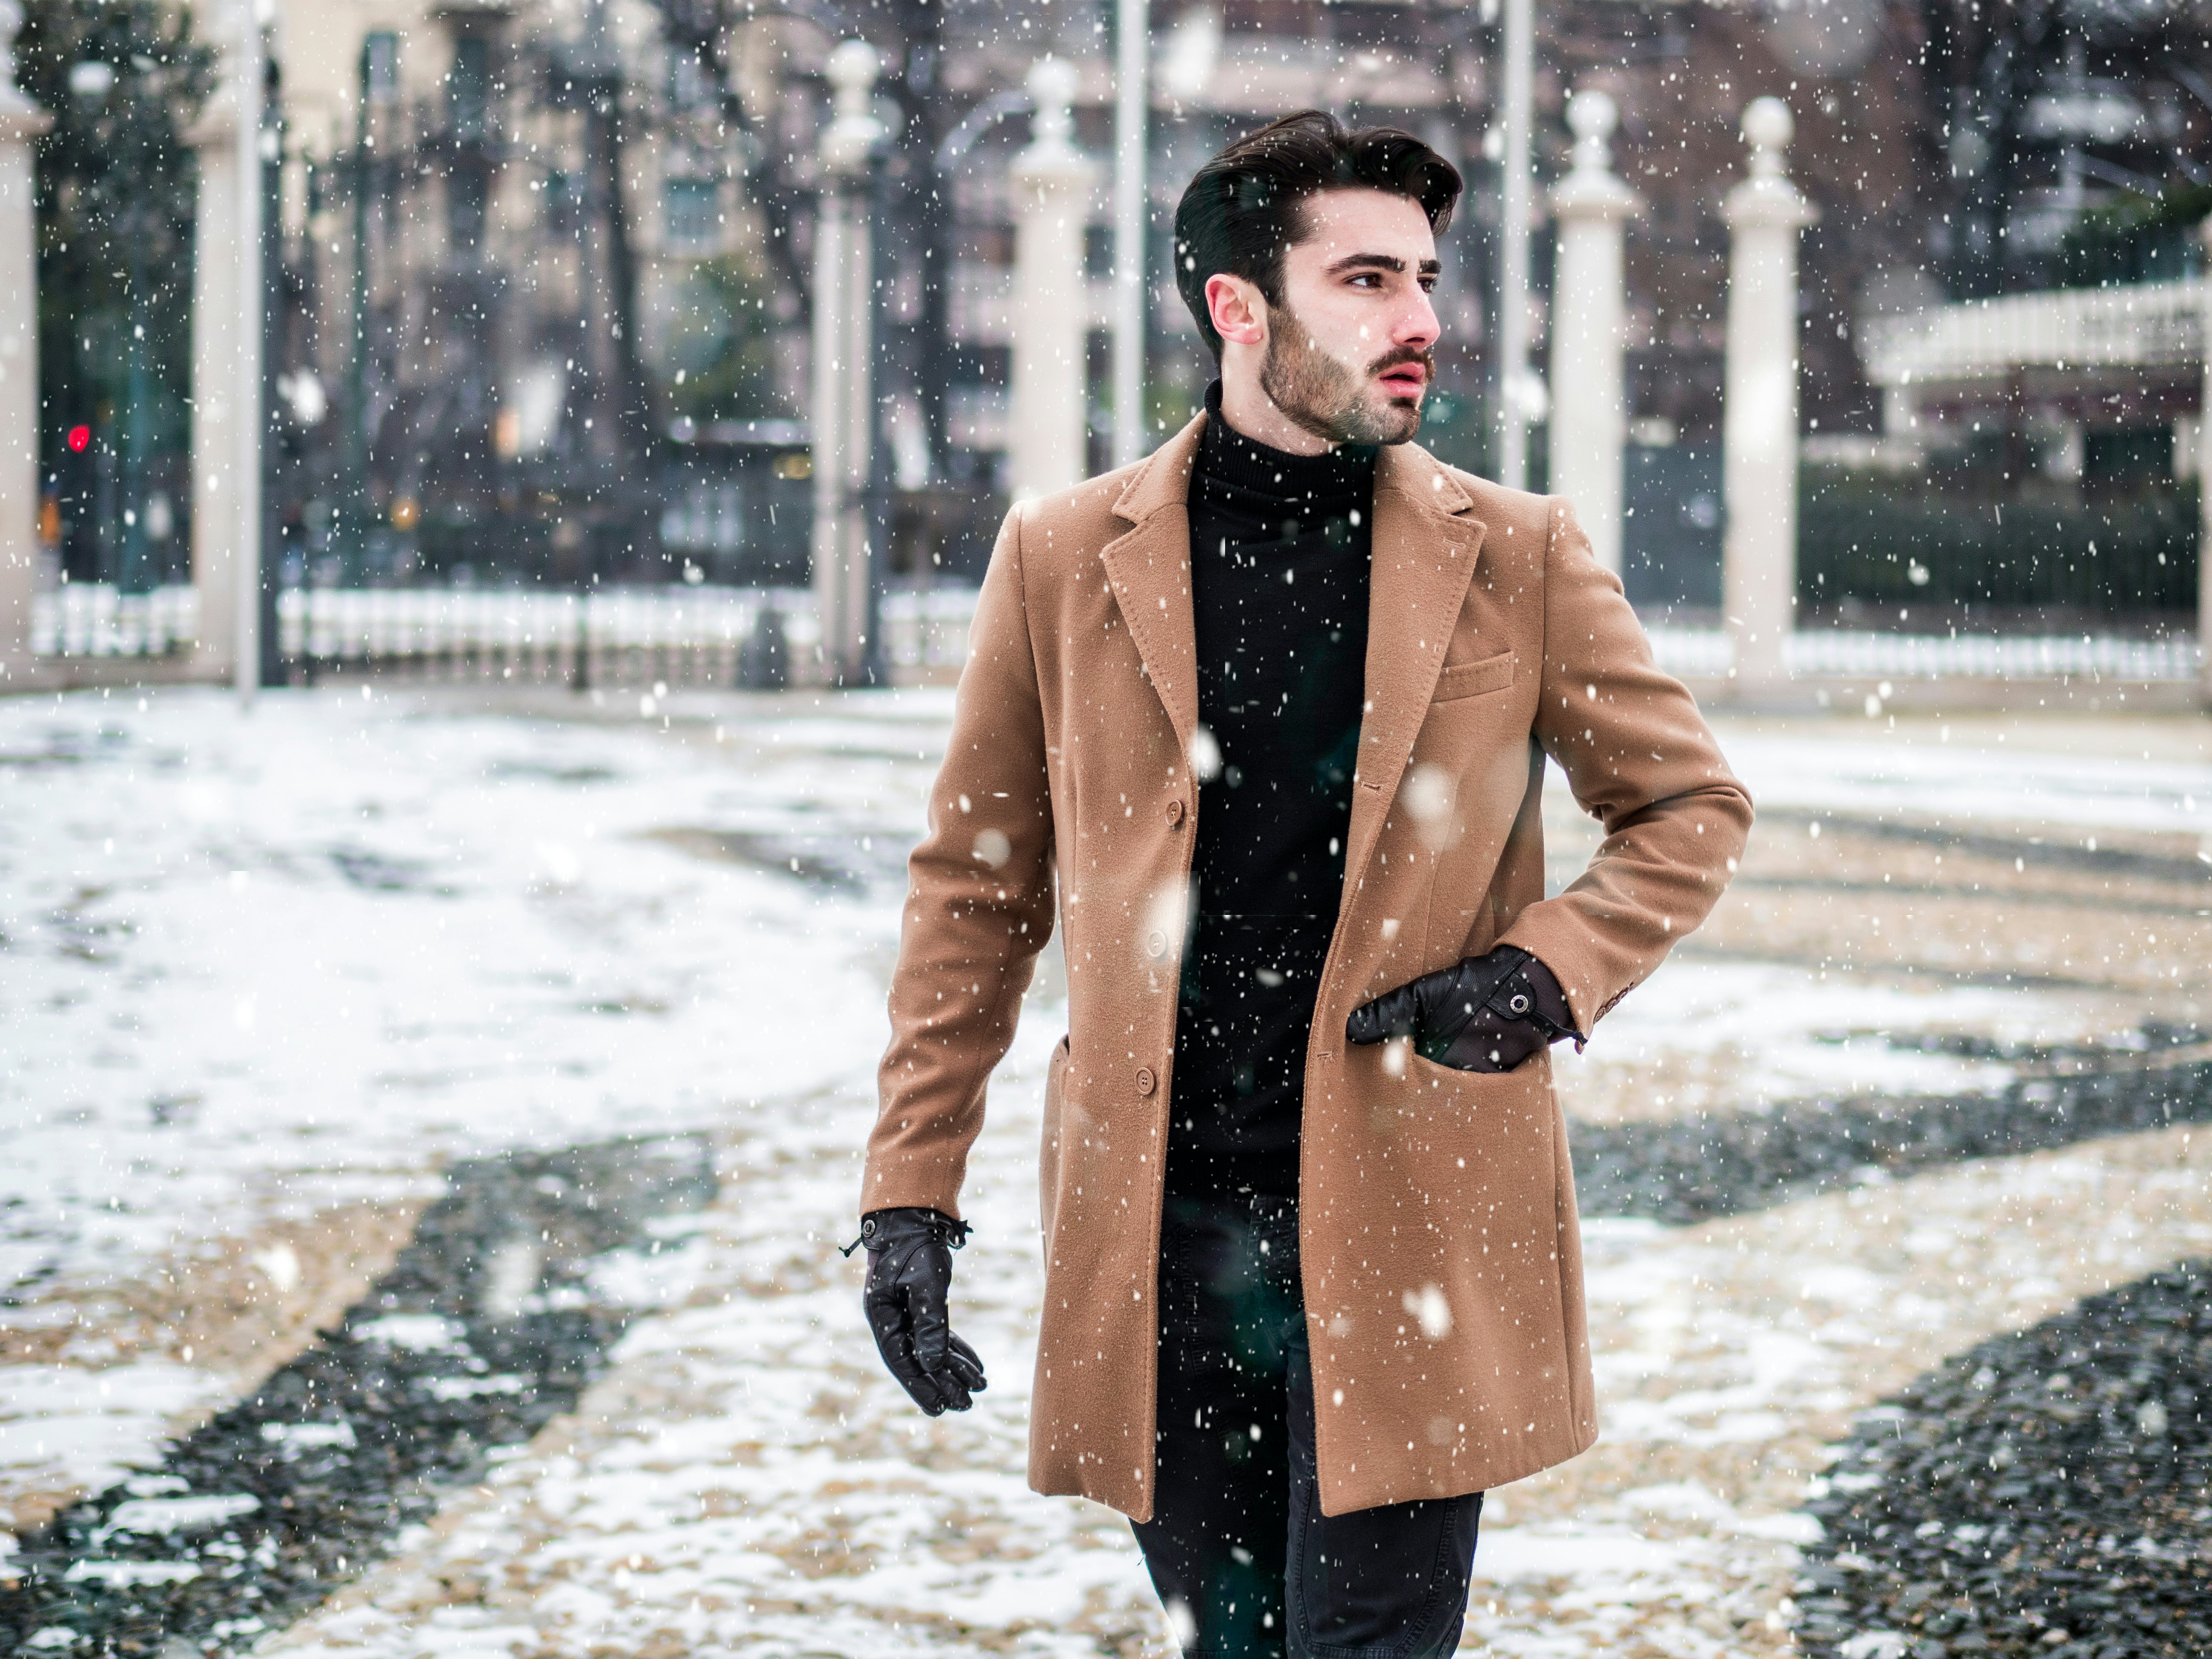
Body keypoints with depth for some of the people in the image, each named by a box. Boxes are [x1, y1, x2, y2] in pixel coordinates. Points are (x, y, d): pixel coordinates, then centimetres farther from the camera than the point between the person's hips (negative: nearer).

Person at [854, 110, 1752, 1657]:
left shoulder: (1522, 558, 1)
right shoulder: (1065, 557, 2)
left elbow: (1693, 807, 11)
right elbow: (976, 891, 8)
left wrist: (1552, 970, -7)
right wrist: (911, 1187, 3)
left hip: (1410, 1239, -1)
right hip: (1156, 1239, 1)